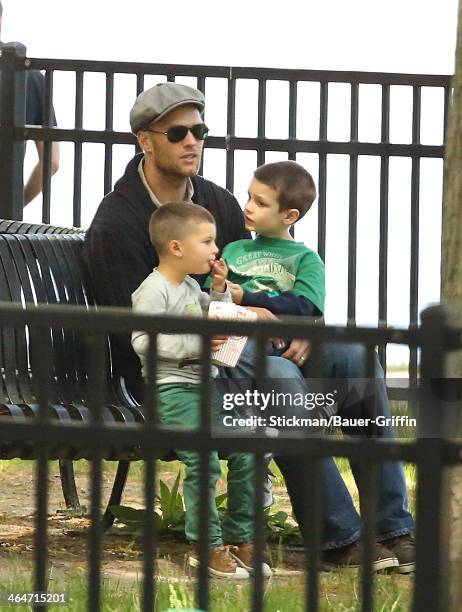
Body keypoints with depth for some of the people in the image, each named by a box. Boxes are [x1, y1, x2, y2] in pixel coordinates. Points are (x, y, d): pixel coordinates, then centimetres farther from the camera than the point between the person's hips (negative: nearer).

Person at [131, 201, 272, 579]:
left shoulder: (192, 287, 15)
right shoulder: (153, 291, -12)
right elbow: (143, 342, -21)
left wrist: (220, 291, 11)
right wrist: (196, 343, -23)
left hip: (207, 384, 9)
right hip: (173, 388, -9)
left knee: (246, 454, 1)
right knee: (204, 461, -20)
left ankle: (240, 540, 13)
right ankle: (207, 548, -10)